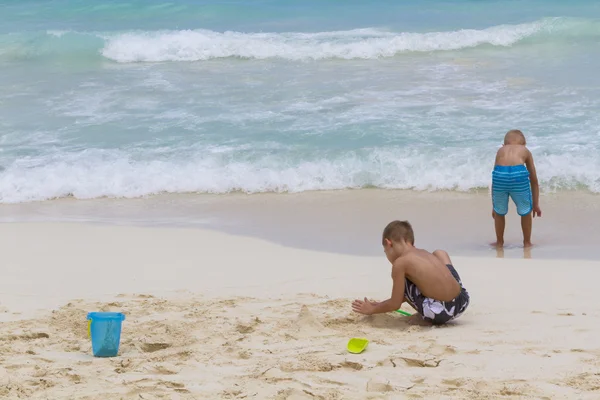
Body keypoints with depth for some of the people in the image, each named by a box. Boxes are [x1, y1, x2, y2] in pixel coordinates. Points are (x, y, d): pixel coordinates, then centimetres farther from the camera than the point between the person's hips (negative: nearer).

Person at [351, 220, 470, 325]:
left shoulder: (399, 263, -4)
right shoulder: (424, 253, 19)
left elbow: (395, 304, 2)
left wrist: (372, 309, 19)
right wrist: (382, 304, 41)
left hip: (438, 313, -7)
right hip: (462, 302, 7)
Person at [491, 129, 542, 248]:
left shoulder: (501, 150, 35)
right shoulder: (525, 150, 33)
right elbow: (534, 181, 38)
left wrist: (494, 205, 44)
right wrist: (536, 205, 47)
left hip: (500, 172, 1)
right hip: (518, 173, -1)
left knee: (499, 212, 23)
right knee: (526, 211, 21)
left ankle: (499, 242, 36)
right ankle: (527, 242, 31)